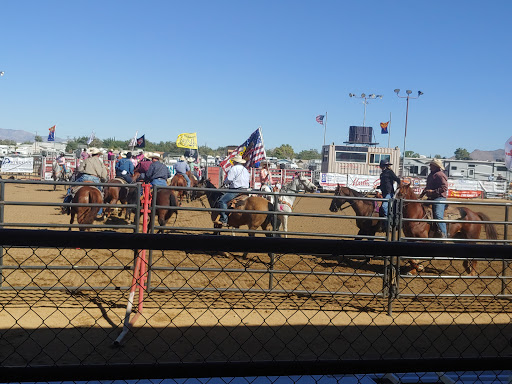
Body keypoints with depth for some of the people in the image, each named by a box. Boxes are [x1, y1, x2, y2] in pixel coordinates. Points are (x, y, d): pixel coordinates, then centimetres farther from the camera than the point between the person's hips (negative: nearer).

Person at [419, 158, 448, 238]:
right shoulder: (431, 175, 19)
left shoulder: (440, 175, -12)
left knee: (438, 215, -23)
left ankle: (443, 235, -24)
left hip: (439, 199, -11)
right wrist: (422, 194, 22)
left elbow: (444, 187, -21)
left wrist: (433, 191, -25)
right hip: (431, 198, 11)